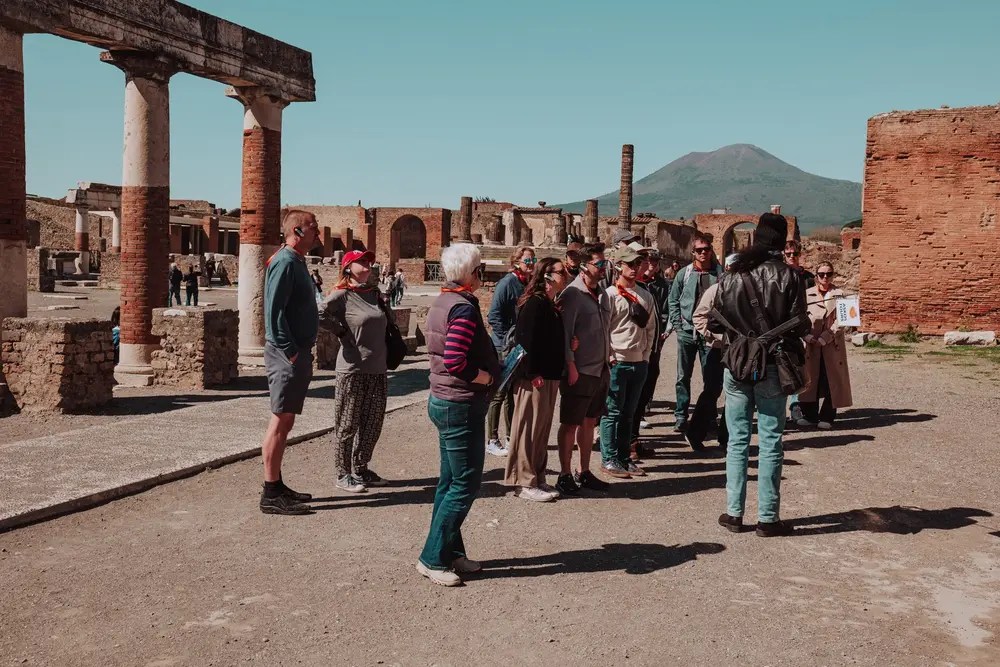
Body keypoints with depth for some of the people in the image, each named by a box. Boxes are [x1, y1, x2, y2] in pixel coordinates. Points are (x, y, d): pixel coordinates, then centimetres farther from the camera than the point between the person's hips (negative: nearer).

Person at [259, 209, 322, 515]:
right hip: (287, 355, -10)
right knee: (280, 421, -6)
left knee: (285, 421, 14)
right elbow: (274, 312, -22)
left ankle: (277, 486, 22)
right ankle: (271, 495, -2)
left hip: (297, 354, 10)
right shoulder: (285, 263, -14)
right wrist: (291, 352, -22)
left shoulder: (297, 262, 17)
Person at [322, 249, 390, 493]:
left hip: (378, 369, 7)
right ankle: (343, 475, 14)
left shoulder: (374, 293, 11)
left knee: (373, 423, 13)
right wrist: (341, 332, -12)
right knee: (347, 425, 3)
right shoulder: (341, 295, -8)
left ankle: (360, 470, 26)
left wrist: (388, 354, 13)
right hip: (353, 370, -7)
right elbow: (320, 314, -22)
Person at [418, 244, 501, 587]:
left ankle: (451, 552, 25)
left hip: (442, 401, 10)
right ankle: (432, 558, 4)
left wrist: (490, 369, 10)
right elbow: (455, 362, -28)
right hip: (461, 406, -10)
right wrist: (486, 377, -13)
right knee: (466, 484, -1)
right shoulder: (464, 308, -19)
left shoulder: (441, 302, 9)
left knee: (450, 481, 16)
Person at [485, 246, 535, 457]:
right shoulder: (507, 283, -13)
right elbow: (493, 316, -17)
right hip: (505, 348, -7)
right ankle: (493, 441, 7)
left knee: (514, 394, 15)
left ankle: (511, 437, 25)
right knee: (499, 395, 0)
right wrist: (508, 339, -19)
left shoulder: (530, 284, 9)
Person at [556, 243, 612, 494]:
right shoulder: (572, 294, -13)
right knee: (570, 424, 2)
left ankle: (584, 473, 26)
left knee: (589, 422, 15)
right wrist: (571, 367, -18)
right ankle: (565, 476, 12)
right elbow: (564, 332, -16)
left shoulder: (602, 294, 11)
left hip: (600, 370, 8)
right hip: (579, 371, -8)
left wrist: (608, 360, 14)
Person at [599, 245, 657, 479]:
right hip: (617, 362, -6)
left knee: (629, 413, 12)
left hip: (640, 362, 6)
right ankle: (609, 459, 6)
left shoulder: (645, 296, 12)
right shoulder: (610, 294, -7)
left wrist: (646, 354, 8)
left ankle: (624, 457, 20)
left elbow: (650, 328, 16)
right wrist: (610, 357, -13)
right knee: (613, 412, -1)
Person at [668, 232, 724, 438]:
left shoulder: (720, 274, 1)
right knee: (683, 377, 6)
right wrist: (678, 324, 0)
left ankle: (705, 417, 15)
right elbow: (673, 300, 8)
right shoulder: (684, 274, 3)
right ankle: (681, 416, 15)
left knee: (713, 379, 2)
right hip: (686, 332, 1)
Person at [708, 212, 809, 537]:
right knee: (770, 443, 5)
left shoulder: (731, 275, 0)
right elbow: (799, 325, -11)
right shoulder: (788, 275, -9)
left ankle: (734, 513, 14)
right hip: (772, 366, -2)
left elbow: (714, 323, 2)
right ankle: (767, 518, 9)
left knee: (737, 440, 10)